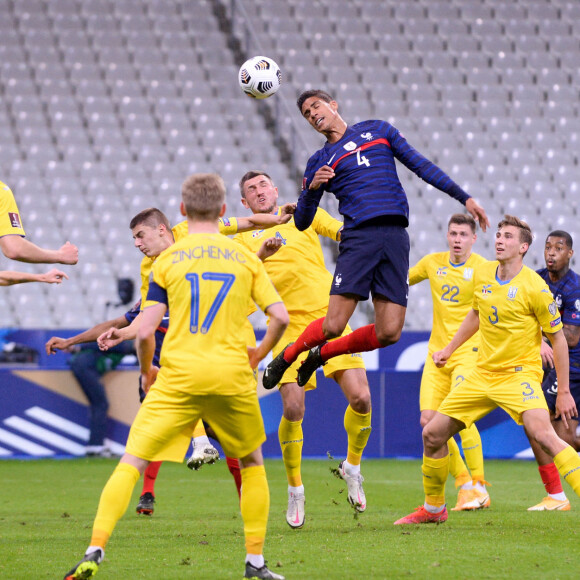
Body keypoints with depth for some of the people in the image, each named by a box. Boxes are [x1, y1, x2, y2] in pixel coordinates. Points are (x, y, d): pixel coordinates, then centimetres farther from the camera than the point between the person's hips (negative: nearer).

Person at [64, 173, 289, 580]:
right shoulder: (246, 258, 8)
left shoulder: (167, 260, 3)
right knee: (252, 463, 22)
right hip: (232, 378, 2)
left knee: (131, 463, -1)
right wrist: (256, 356, 18)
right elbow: (280, 317, 1)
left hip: (178, 378, -1)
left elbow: (145, 331, -2)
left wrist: (146, 371, 16)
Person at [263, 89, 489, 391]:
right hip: (359, 238, -2)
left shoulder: (377, 130, 19)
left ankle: (321, 354, 16)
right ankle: (287, 356, 15)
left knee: (389, 332, -8)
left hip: (395, 237, 2)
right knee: (333, 325, -14)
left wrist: (464, 197, 11)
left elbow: (420, 164, 17)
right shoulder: (320, 162, 13)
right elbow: (302, 222, 9)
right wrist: (312, 188, -11)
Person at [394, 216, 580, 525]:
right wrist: (449, 349, 25)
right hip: (483, 373, 6)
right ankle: (433, 508, 26)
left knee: (543, 435, -31)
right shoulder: (482, 274, 3)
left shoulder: (534, 287, -15)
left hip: (520, 372, -6)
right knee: (432, 434, 6)